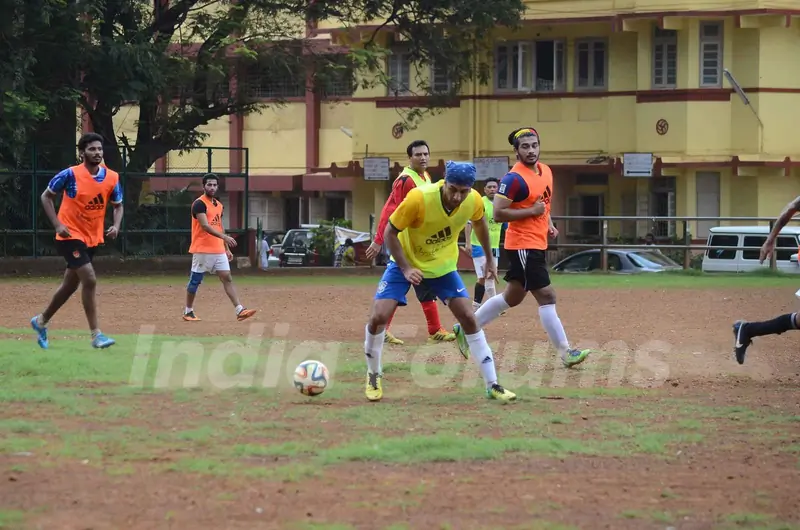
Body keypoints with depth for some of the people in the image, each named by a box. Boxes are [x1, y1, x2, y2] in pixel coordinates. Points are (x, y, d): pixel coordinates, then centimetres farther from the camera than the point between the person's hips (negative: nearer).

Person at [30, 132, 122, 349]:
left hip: (92, 238, 6)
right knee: (89, 280, -18)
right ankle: (96, 334, -15)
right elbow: (46, 197, -5)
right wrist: (57, 224, -14)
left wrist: (116, 226, -7)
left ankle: (41, 321, 37)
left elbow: (118, 205, 13)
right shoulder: (71, 175, -14)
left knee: (70, 285, 16)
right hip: (71, 236, -6)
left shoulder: (112, 178, -1)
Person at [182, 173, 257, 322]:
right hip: (202, 250, -7)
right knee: (195, 281, 2)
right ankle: (188, 311, 15)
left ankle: (240, 310, -9)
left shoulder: (218, 205, 15)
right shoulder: (199, 204, -11)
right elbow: (205, 226, -22)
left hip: (219, 250, 7)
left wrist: (227, 249, 18)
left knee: (227, 278, -2)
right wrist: (224, 236, -33)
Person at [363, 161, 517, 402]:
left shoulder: (474, 201, -20)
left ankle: (492, 385, 4)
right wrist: (405, 268, -30)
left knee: (469, 318, -6)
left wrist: (489, 258, 14)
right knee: (378, 316, -16)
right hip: (406, 261, -3)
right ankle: (374, 375, 10)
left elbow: (479, 222, 6)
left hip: (443, 265, 3)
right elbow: (390, 232, -23)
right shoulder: (419, 198, -34)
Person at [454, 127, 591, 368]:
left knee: (513, 297, 19)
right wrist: (532, 211, -20)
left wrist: (549, 224, 11)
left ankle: (465, 328, 29)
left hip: (538, 244, 10)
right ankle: (565, 352, -8)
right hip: (523, 246, -10)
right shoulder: (513, 178, -16)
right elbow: (498, 213, -19)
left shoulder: (546, 171, 10)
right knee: (547, 296, -10)